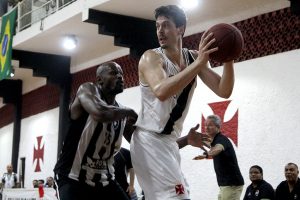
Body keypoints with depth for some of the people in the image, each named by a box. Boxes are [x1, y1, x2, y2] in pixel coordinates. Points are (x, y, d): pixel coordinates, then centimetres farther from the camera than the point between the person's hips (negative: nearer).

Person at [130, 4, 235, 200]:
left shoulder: (193, 57, 6)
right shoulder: (151, 57, -12)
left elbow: (224, 91, -1)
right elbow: (161, 92, -33)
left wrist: (228, 59, -18)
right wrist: (199, 63, -36)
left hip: (170, 140, 8)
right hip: (149, 139, -8)